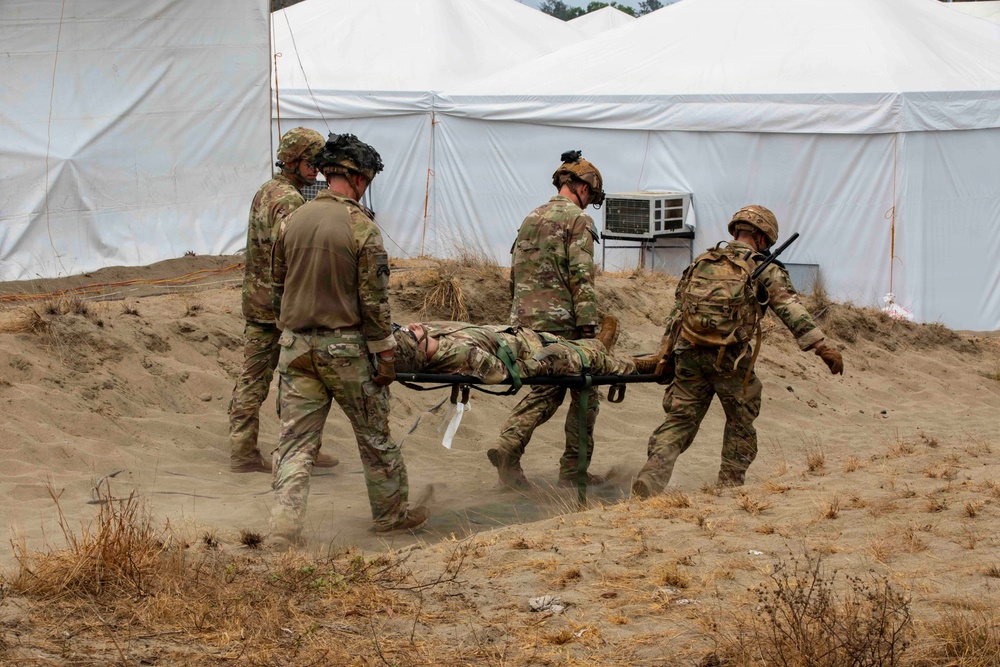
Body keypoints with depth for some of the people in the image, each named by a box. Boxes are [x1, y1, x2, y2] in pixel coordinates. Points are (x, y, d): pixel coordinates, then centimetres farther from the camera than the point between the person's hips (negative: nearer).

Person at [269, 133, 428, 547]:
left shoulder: (292, 222, 4)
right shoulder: (361, 227, -12)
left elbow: (278, 288, 13)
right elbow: (374, 299, -12)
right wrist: (385, 355, -5)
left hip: (296, 345, 4)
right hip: (345, 348, -4)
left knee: (296, 442, 4)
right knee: (374, 435, 14)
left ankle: (285, 530, -6)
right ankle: (391, 514, 28)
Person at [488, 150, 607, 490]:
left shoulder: (531, 218, 19)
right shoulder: (578, 219, -6)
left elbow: (515, 274, 21)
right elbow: (581, 278, -15)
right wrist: (589, 327, -16)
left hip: (526, 322, 8)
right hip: (561, 322, -8)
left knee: (546, 391, 15)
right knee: (584, 392, 5)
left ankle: (508, 447, -5)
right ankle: (573, 470, 6)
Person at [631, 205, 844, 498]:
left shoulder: (701, 263, 18)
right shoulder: (764, 270, 4)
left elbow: (676, 313, 17)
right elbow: (792, 311, -8)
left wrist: (665, 355, 19)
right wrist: (822, 347, -12)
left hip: (688, 354, 4)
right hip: (730, 359, -4)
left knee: (679, 421, 9)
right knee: (740, 425, 16)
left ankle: (650, 477, -9)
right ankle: (730, 488, 18)